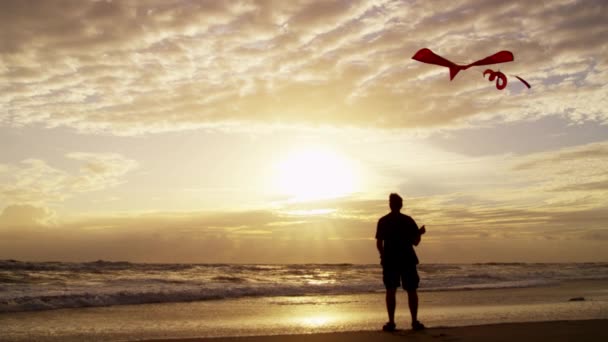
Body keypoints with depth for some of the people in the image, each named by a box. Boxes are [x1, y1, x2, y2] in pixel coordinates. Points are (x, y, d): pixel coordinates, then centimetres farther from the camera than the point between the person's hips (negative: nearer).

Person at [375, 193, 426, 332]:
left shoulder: (383, 221, 0)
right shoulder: (408, 220, -1)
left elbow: (379, 243, -2)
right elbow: (415, 241, -1)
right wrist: (420, 233, 18)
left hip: (390, 260, 0)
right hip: (407, 259, 0)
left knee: (390, 291, 2)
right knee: (412, 291, 6)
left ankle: (391, 322, -2)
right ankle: (415, 322, 4)